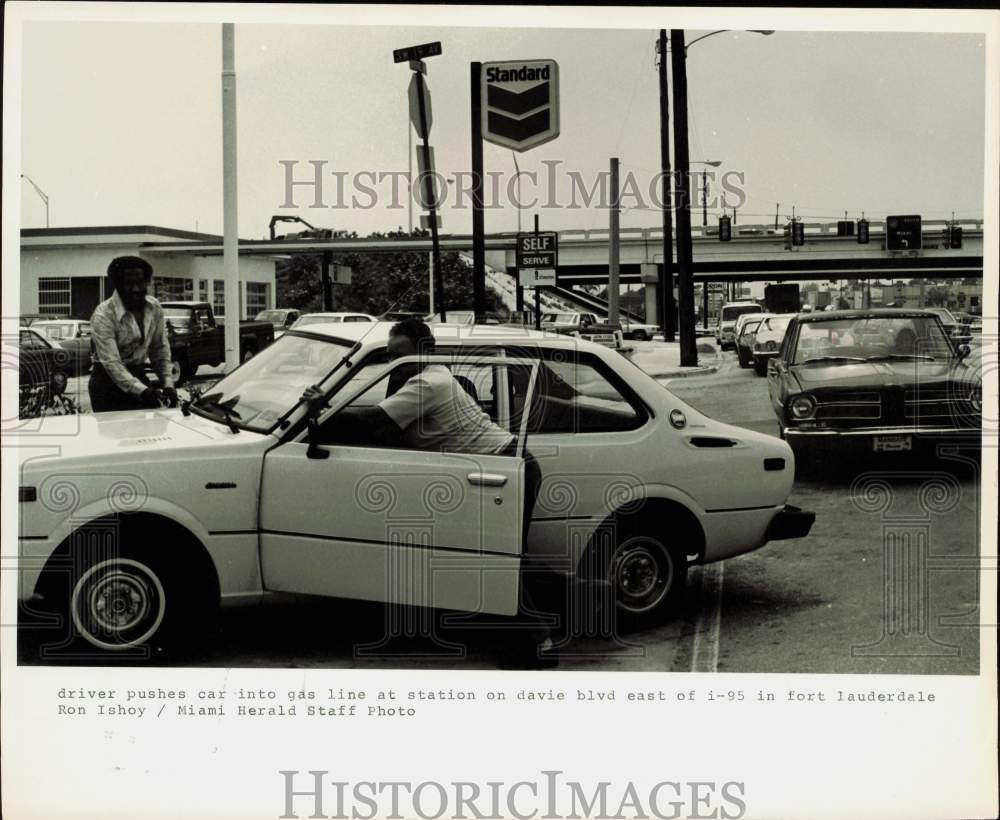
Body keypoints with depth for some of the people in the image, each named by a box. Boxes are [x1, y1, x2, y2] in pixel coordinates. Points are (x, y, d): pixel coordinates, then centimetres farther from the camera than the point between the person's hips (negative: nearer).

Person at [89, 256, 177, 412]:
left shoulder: (155, 308, -1)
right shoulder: (103, 315, -19)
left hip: (139, 376, 5)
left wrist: (167, 383, -4)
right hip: (109, 382, -5)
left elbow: (160, 349, 9)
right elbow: (111, 363, -25)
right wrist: (142, 391, -36)